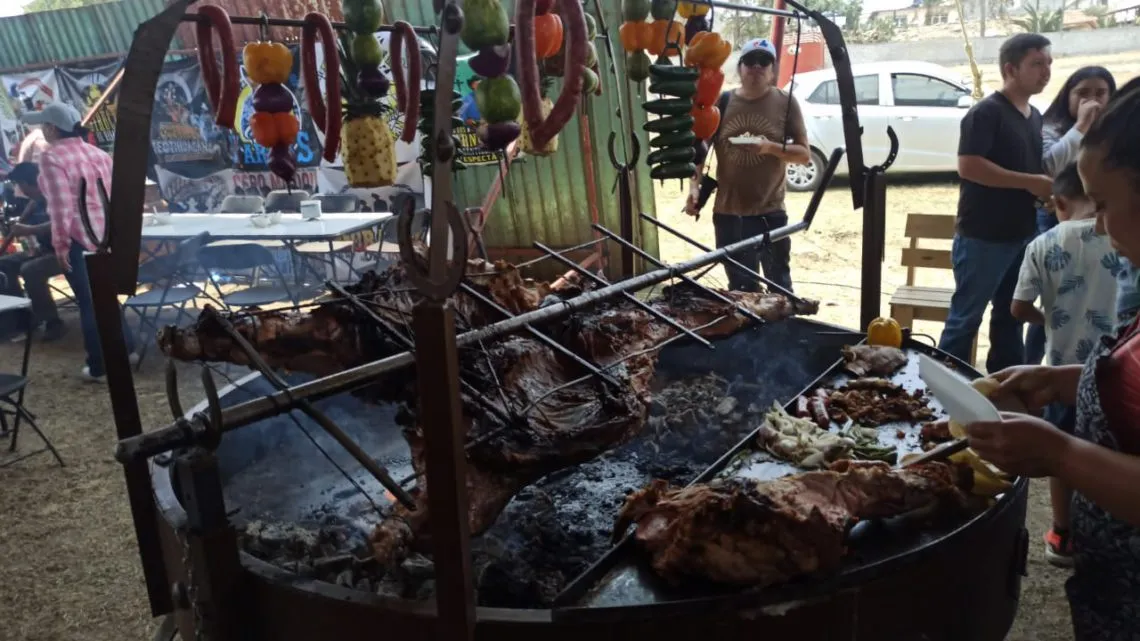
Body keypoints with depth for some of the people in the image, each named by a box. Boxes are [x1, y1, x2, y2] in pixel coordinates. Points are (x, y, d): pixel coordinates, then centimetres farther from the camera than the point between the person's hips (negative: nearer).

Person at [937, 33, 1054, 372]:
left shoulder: (1035, 115, 14)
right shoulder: (986, 112, -13)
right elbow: (968, 166, -23)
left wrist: (1047, 188, 5)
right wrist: (1030, 183, -20)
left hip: (1021, 234, 8)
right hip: (983, 236, -8)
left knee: (1011, 315, 15)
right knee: (966, 316, 0)